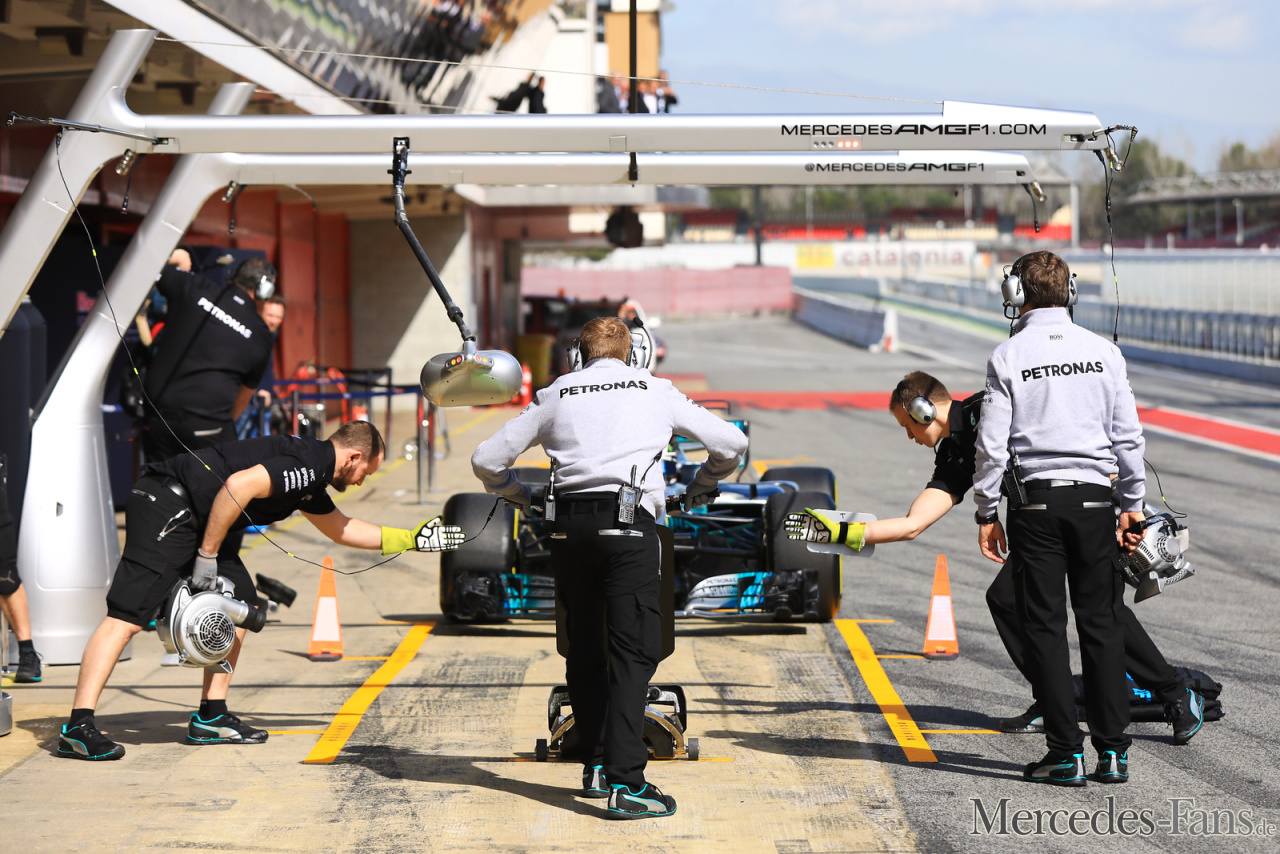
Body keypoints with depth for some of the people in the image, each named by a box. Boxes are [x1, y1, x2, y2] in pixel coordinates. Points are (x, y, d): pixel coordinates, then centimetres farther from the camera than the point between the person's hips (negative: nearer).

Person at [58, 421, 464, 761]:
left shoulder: (309, 478, 22)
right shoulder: (309, 463, -10)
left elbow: (341, 529, 40)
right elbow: (238, 485, -23)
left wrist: (412, 539, 40)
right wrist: (207, 555, -18)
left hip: (194, 518, 10)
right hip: (165, 505, -10)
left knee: (238, 603, 14)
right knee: (127, 618, -16)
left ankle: (212, 717, 16)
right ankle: (78, 727, -22)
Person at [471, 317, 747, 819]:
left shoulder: (554, 395, 19)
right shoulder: (654, 390, 17)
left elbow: (486, 460, 17)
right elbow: (731, 444, 19)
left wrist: (522, 497, 35)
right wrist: (700, 489, 35)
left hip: (568, 526, 3)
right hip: (627, 523, -3)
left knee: (583, 651, 15)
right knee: (633, 651, -6)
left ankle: (596, 766, 20)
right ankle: (625, 782, -16)